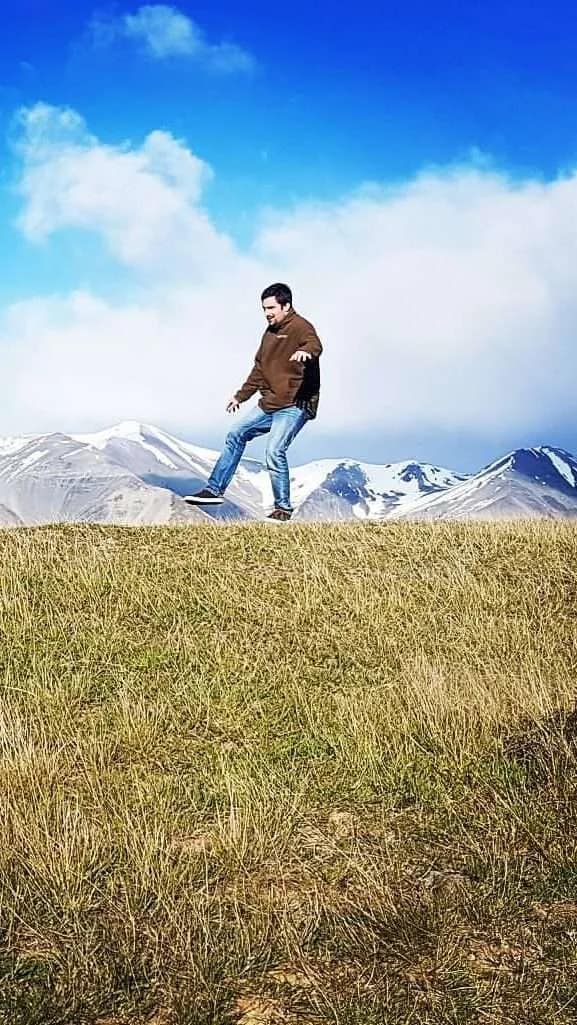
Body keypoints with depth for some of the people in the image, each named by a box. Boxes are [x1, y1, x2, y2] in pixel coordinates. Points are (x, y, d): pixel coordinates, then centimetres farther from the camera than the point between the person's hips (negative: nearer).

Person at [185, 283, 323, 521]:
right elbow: (259, 369, 27)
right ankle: (215, 489, 18)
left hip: (295, 406, -9)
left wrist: (306, 351, -56)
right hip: (269, 404, 9)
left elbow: (315, 344, -32)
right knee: (236, 435, 9)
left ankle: (283, 508, -5)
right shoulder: (270, 331, 17)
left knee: (274, 451, -20)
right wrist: (241, 395, 29)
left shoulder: (300, 327, -10)